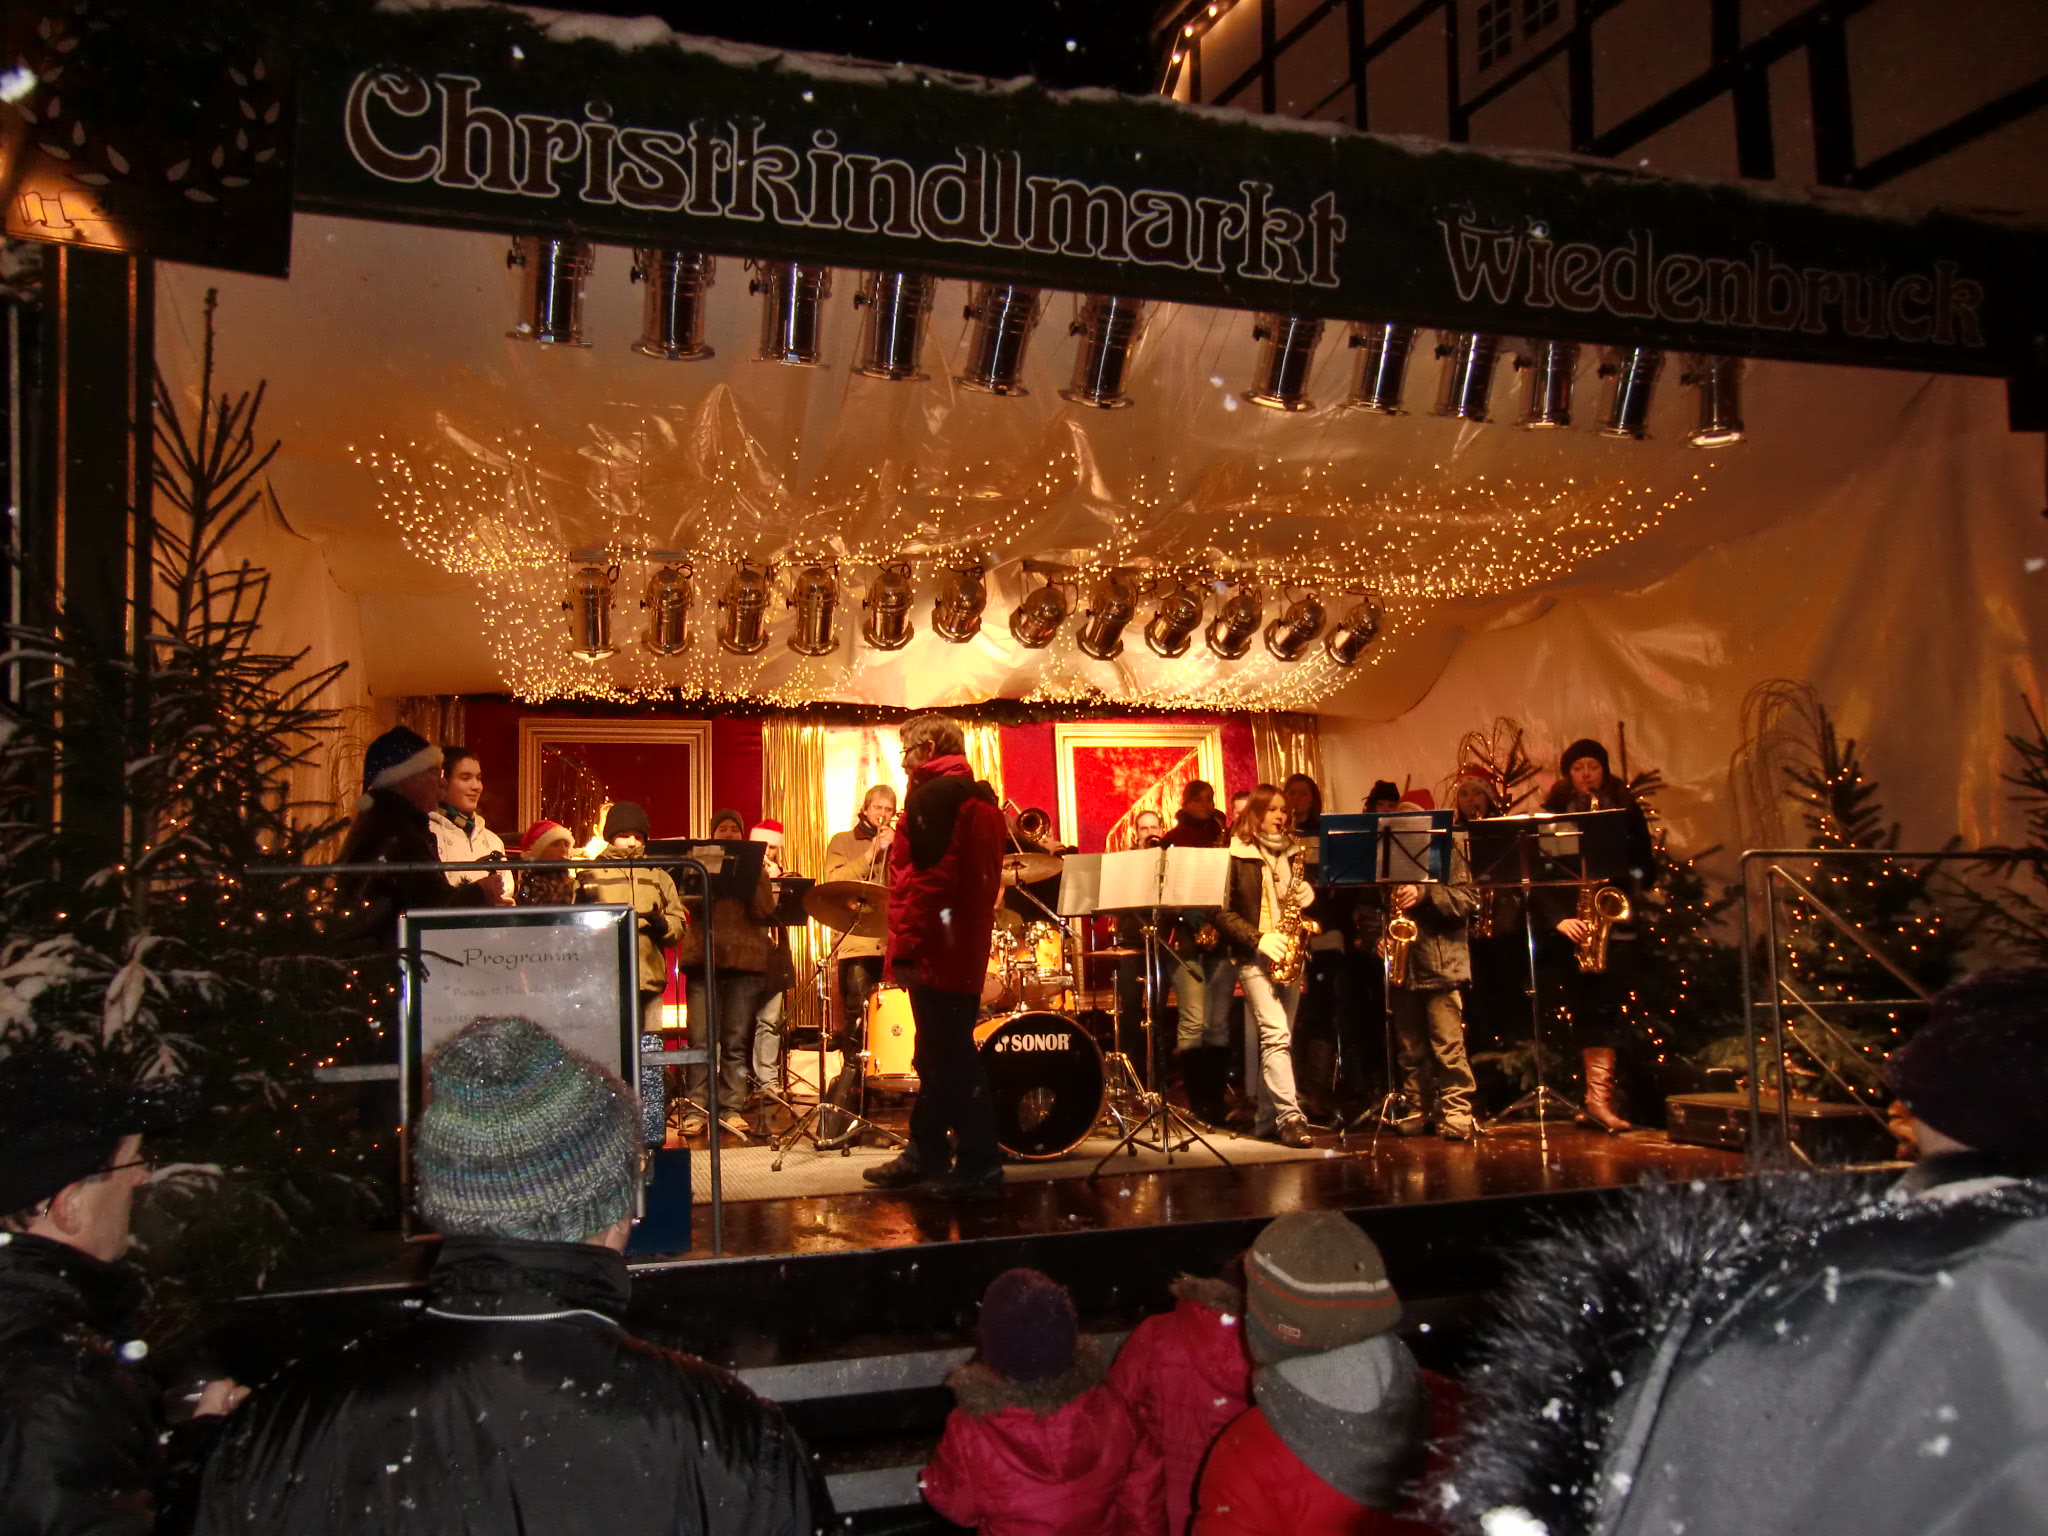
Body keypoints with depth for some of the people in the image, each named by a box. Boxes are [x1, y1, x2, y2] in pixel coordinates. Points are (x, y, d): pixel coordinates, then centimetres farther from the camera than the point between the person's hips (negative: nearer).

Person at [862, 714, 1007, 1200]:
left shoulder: (932, 796, -12)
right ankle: (925, 1155, 24)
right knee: (941, 1054, 15)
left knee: (948, 1056, -5)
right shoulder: (982, 797, 16)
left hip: (937, 950, -10)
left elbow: (925, 879, -21)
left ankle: (978, 1164, -2)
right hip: (968, 948, 10)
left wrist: (905, 949, -19)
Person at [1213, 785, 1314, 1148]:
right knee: (1276, 1033, -18)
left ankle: (1267, 1119, 15)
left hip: (1288, 956, 6)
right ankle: (1290, 1117, -21)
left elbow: (1303, 894, 22)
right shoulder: (1236, 856, -3)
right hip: (1254, 957, -6)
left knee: (1277, 1038, 8)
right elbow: (1222, 912, -7)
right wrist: (1257, 939, -17)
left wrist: (1308, 895, -2)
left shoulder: (1293, 853, 14)